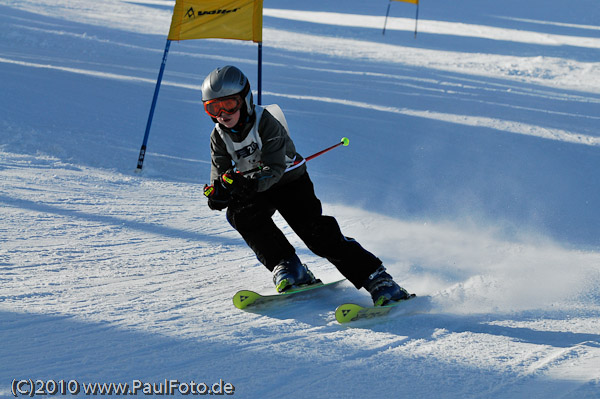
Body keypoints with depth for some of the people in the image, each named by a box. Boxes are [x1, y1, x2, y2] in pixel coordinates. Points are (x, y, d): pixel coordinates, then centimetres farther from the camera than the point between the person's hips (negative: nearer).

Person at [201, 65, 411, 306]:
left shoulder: (265, 122, -26)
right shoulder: (219, 137, -8)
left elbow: (274, 169, -33)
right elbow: (220, 170, -8)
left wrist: (247, 183, -51)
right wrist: (218, 191, -32)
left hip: (290, 181, -5)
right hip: (253, 188, 5)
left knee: (316, 231, -20)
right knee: (240, 214, -28)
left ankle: (377, 279, -18)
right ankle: (287, 268, -18)